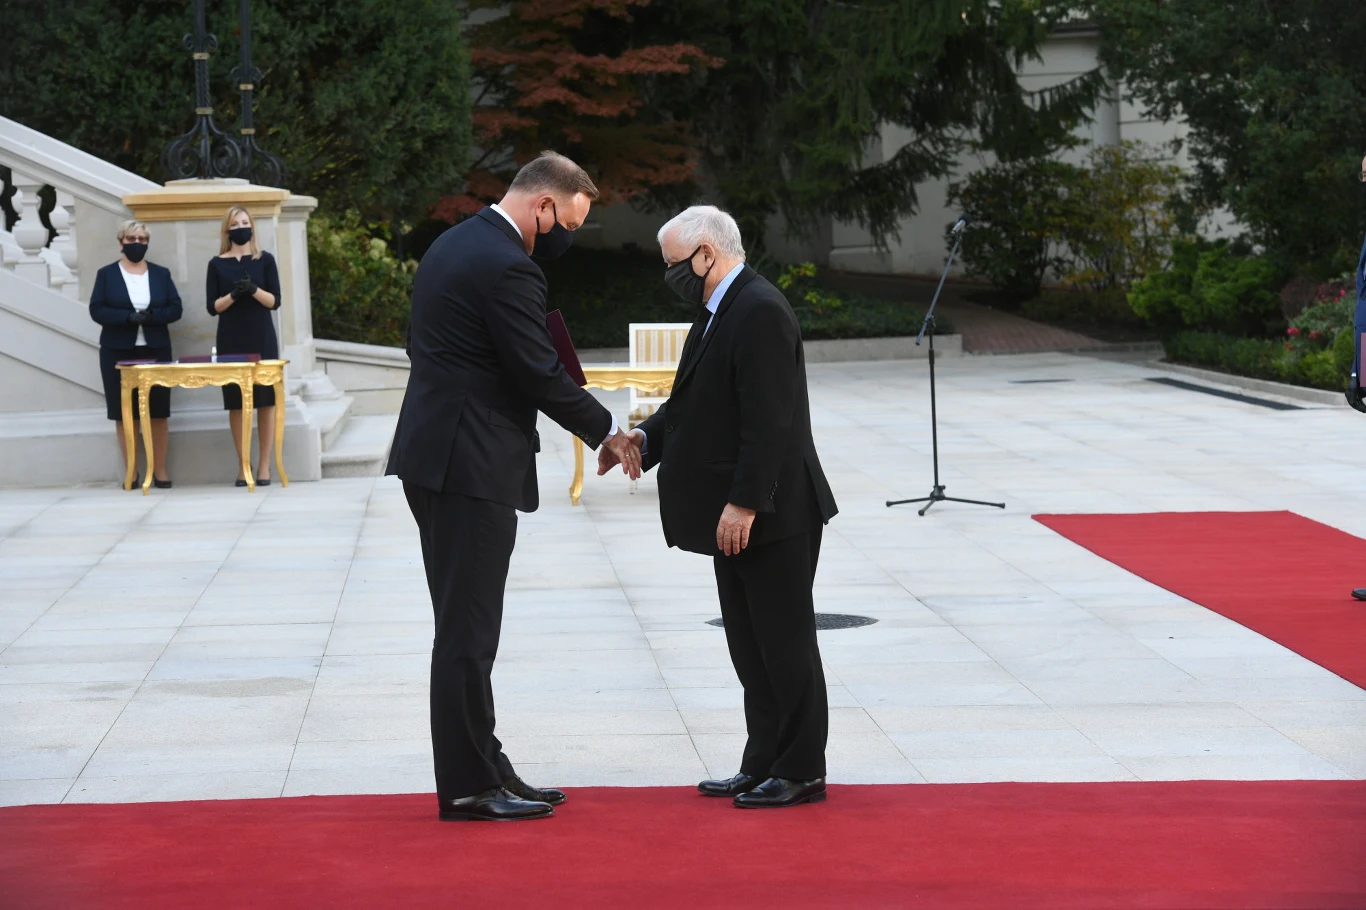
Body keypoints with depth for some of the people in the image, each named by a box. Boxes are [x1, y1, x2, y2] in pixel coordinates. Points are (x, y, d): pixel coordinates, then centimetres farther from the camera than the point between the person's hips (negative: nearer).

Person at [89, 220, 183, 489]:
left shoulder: (161, 274, 10)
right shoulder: (106, 274, 4)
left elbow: (175, 308, 4)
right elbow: (97, 310, -4)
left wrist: (153, 316, -16)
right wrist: (129, 317, -18)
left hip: (155, 351, 1)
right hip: (119, 353, -1)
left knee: (158, 413, 0)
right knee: (125, 414, 0)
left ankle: (160, 471, 6)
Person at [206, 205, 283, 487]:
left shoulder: (265, 260, 4)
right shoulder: (217, 264, 5)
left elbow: (275, 301, -1)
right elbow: (212, 307, 1)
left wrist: (254, 290, -19)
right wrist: (233, 295, -17)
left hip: (261, 339, 0)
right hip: (231, 340, 0)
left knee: (265, 399, -2)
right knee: (236, 401, -1)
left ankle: (264, 464, 2)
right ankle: (243, 464, 3)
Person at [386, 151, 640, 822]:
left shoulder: (454, 244, 14)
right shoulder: (505, 267, -17)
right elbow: (541, 374, -16)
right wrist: (609, 432, -4)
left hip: (435, 455, 10)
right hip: (471, 466, -10)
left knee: (466, 627, 13)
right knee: (468, 631, -5)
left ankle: (482, 768, 19)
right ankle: (468, 787, 0)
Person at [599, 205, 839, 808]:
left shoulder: (761, 312, -18)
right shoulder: (719, 312, 15)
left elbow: (769, 419, -23)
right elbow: (694, 402, 19)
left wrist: (744, 504, -24)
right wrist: (645, 437, 2)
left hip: (772, 512, -10)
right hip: (736, 515, 10)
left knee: (784, 642, -2)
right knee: (750, 645, 14)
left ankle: (801, 772, 6)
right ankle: (763, 764, 21)